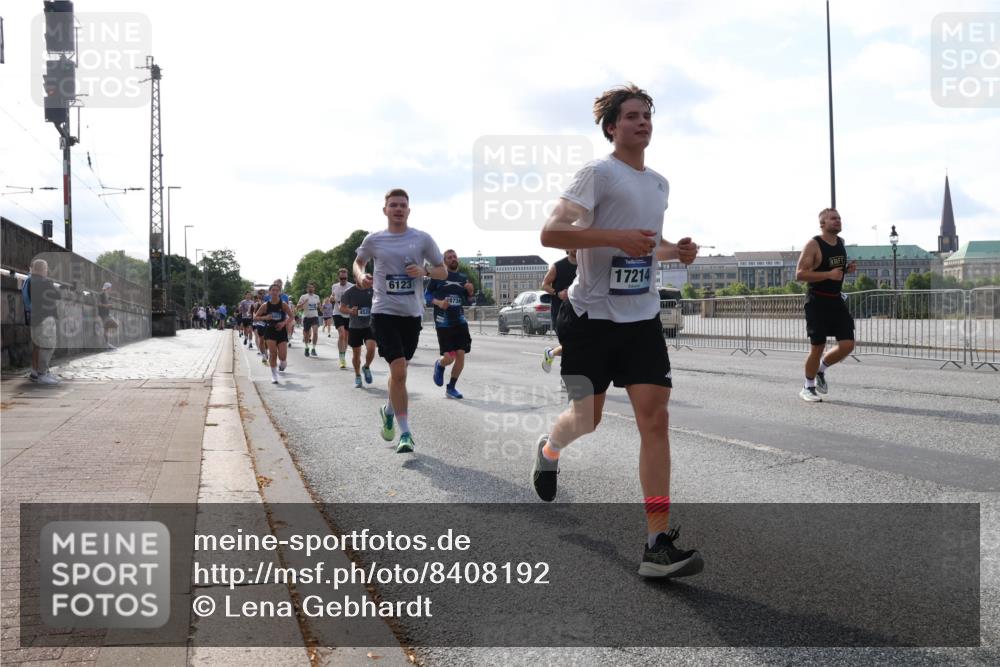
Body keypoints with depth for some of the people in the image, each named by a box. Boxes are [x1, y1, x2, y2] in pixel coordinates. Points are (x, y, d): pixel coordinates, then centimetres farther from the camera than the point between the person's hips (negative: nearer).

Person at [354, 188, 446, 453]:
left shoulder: (422, 239, 1)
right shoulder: (374, 239, 2)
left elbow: (443, 272, 7)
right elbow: (358, 261, 20)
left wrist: (424, 272, -13)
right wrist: (360, 276, -1)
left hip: (412, 313, 2)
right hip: (384, 311, -2)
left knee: (399, 370, 14)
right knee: (399, 370, -14)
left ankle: (389, 410, 43)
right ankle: (405, 433, -8)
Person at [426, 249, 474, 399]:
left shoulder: (463, 278, 13)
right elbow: (427, 295, 2)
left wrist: (470, 291, 1)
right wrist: (439, 303, -17)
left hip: (460, 321, 4)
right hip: (443, 323, -4)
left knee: (461, 355, -3)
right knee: (449, 357, -10)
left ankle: (451, 388, 13)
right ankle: (439, 365, 28)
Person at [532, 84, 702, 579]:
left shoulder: (659, 184, 15)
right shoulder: (598, 174, -7)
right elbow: (550, 233, -17)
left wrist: (673, 251, 7)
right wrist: (616, 236, -25)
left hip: (642, 318, 5)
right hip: (591, 315, -5)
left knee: (654, 416, -8)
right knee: (587, 418, 5)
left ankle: (657, 545, -8)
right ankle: (550, 449, 45)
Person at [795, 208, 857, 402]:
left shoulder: (841, 242, 10)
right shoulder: (813, 245, -13)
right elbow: (800, 274, -19)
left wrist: (847, 269, 3)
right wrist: (829, 274, -26)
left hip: (836, 300, 7)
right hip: (818, 301, -6)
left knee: (848, 345, 0)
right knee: (817, 347, -2)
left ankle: (820, 370, 25)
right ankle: (808, 388, 17)